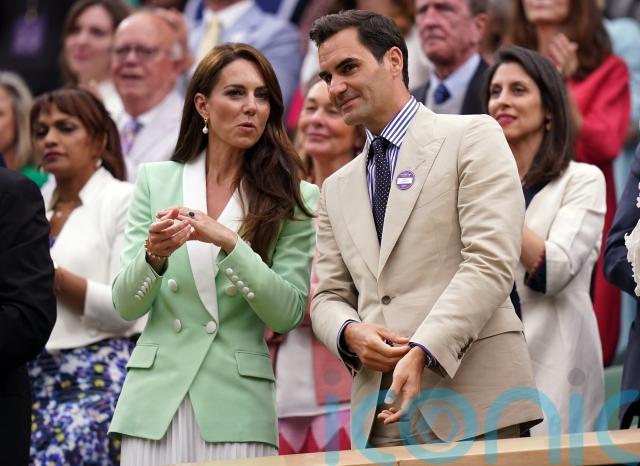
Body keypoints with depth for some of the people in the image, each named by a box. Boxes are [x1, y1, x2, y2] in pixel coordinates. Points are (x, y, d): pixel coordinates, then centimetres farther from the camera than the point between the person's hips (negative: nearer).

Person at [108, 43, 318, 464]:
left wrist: (229, 243, -18)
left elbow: (288, 314, -7)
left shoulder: (292, 200, 2)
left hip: (238, 405, -1)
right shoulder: (156, 180, 6)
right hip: (155, 400, 1)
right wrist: (154, 256, -18)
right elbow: (126, 306, 3)